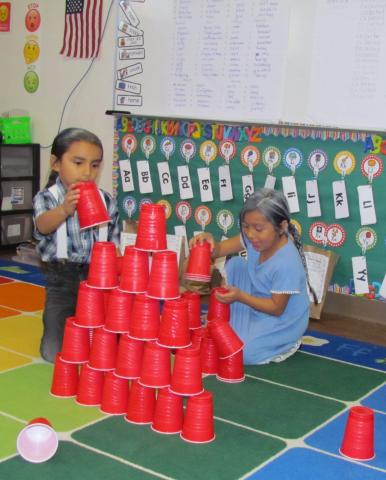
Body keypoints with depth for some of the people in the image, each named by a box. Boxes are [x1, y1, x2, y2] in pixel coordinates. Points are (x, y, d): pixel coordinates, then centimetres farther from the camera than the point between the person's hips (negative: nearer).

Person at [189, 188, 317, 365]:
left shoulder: (287, 264, -33)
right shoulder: (255, 238, -14)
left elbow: (277, 308, -24)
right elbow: (219, 250, -8)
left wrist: (240, 296, -33)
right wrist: (209, 240, -31)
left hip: (282, 319, -8)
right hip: (258, 306, 8)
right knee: (235, 264, 0)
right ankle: (230, 324, 12)